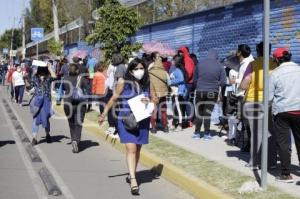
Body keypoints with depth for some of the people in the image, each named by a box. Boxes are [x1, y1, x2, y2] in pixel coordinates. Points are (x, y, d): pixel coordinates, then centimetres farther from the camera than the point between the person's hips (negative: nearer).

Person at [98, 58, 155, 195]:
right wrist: (104, 114, 7)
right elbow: (114, 99, 4)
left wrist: (148, 102, -9)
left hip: (142, 121, 4)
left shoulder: (147, 84, 4)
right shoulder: (123, 82, -5)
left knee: (137, 149, 12)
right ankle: (133, 180, -15)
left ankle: (131, 175, 30)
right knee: (131, 149, -13)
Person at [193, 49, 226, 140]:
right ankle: (207, 134, 11)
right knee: (208, 113, 7)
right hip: (213, 92, -1)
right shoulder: (220, 66, -6)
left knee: (199, 113, 11)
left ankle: (197, 133, 14)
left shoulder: (200, 63, -4)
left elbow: (195, 79, 1)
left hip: (200, 91, 1)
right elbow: (223, 82, -7)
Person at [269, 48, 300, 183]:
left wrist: (269, 106, 14)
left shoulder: (275, 73, -7)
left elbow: (269, 97, -5)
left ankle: (286, 174, 6)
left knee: (283, 143, 4)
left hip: (282, 111, -3)